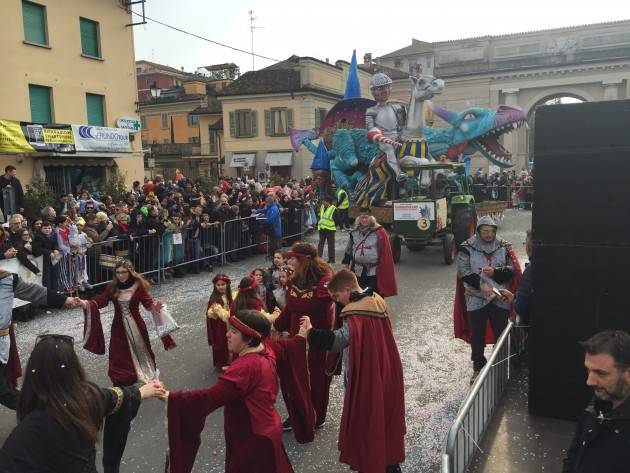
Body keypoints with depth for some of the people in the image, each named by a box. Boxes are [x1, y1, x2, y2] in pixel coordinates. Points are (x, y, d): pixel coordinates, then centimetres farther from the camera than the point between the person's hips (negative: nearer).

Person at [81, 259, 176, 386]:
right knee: (119, 355, 8)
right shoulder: (112, 287, -5)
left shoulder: (139, 286, -13)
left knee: (139, 350, 16)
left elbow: (148, 303, -19)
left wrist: (155, 306, -42)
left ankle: (149, 376, 40)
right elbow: (100, 301, -9)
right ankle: (122, 380, 27)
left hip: (136, 325, -2)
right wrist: (84, 303, -25)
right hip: (119, 326, 2)